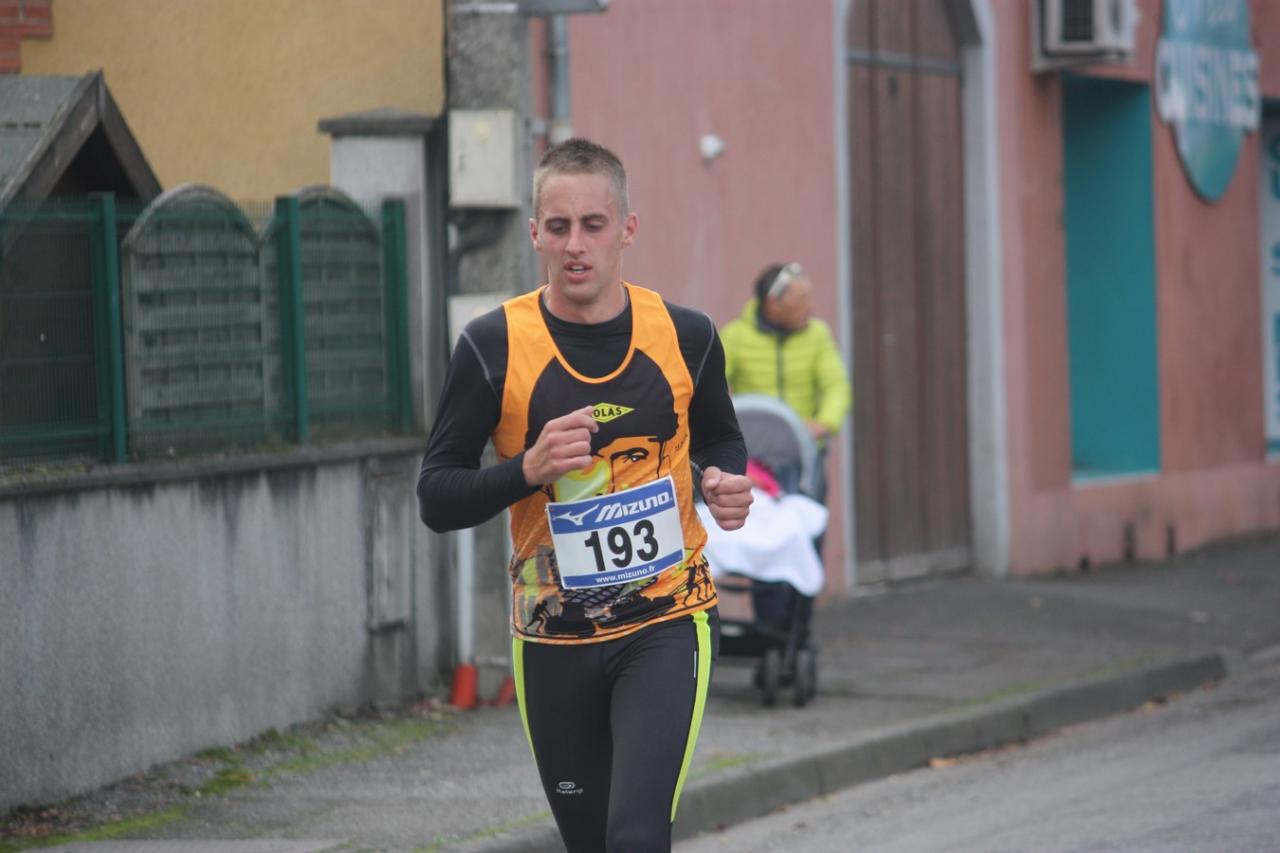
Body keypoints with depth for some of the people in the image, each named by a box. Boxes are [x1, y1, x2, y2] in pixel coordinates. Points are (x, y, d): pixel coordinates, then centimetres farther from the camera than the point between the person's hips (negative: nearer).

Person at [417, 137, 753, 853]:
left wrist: (724, 483, -4)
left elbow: (720, 440, 19)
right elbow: (436, 498, -3)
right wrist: (528, 470, -21)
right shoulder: (494, 347, -6)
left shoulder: (685, 337, -1)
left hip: (667, 623, -1)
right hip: (553, 636, 1)